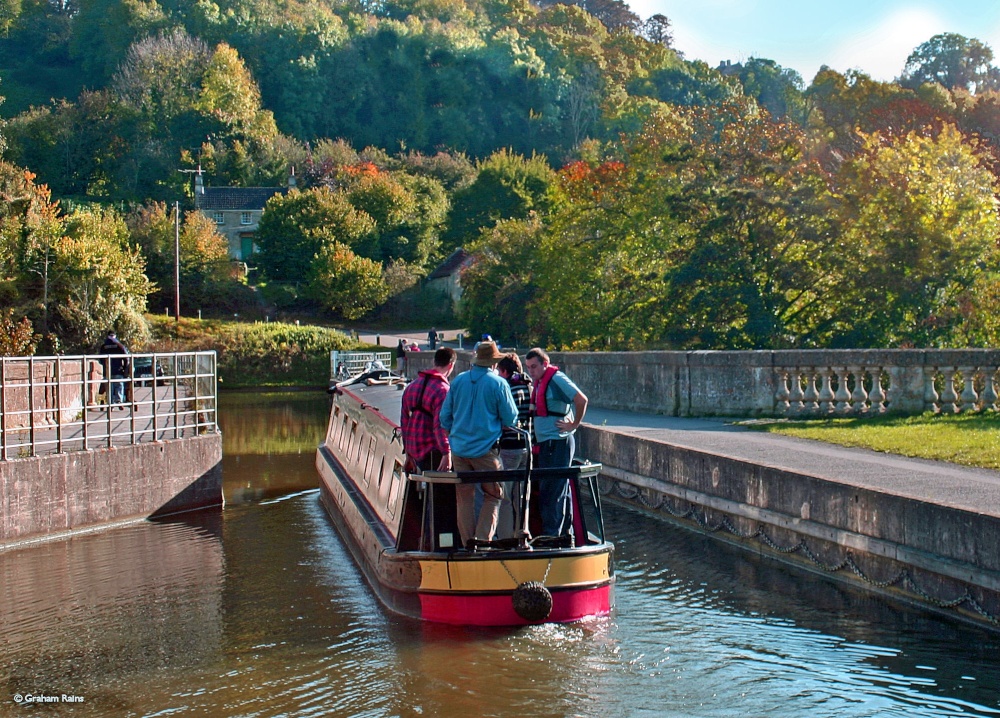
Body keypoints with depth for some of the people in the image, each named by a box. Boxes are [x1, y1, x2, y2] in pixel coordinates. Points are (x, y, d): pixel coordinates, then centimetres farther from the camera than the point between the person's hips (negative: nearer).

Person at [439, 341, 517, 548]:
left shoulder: (458, 381, 5)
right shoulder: (498, 384, -7)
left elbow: (445, 416, 10)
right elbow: (510, 418, -3)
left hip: (459, 448, 4)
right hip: (485, 449, -4)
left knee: (464, 496, 11)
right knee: (493, 496, 7)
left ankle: (467, 542, 12)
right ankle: (483, 538, -4)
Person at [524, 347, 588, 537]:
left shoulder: (556, 379, -14)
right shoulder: (540, 382, 15)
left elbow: (582, 399, -22)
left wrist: (575, 424, -15)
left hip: (557, 442, -10)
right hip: (546, 443, 10)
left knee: (551, 492, -9)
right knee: (560, 491, 14)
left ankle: (550, 535, -7)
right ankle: (563, 532, 20)